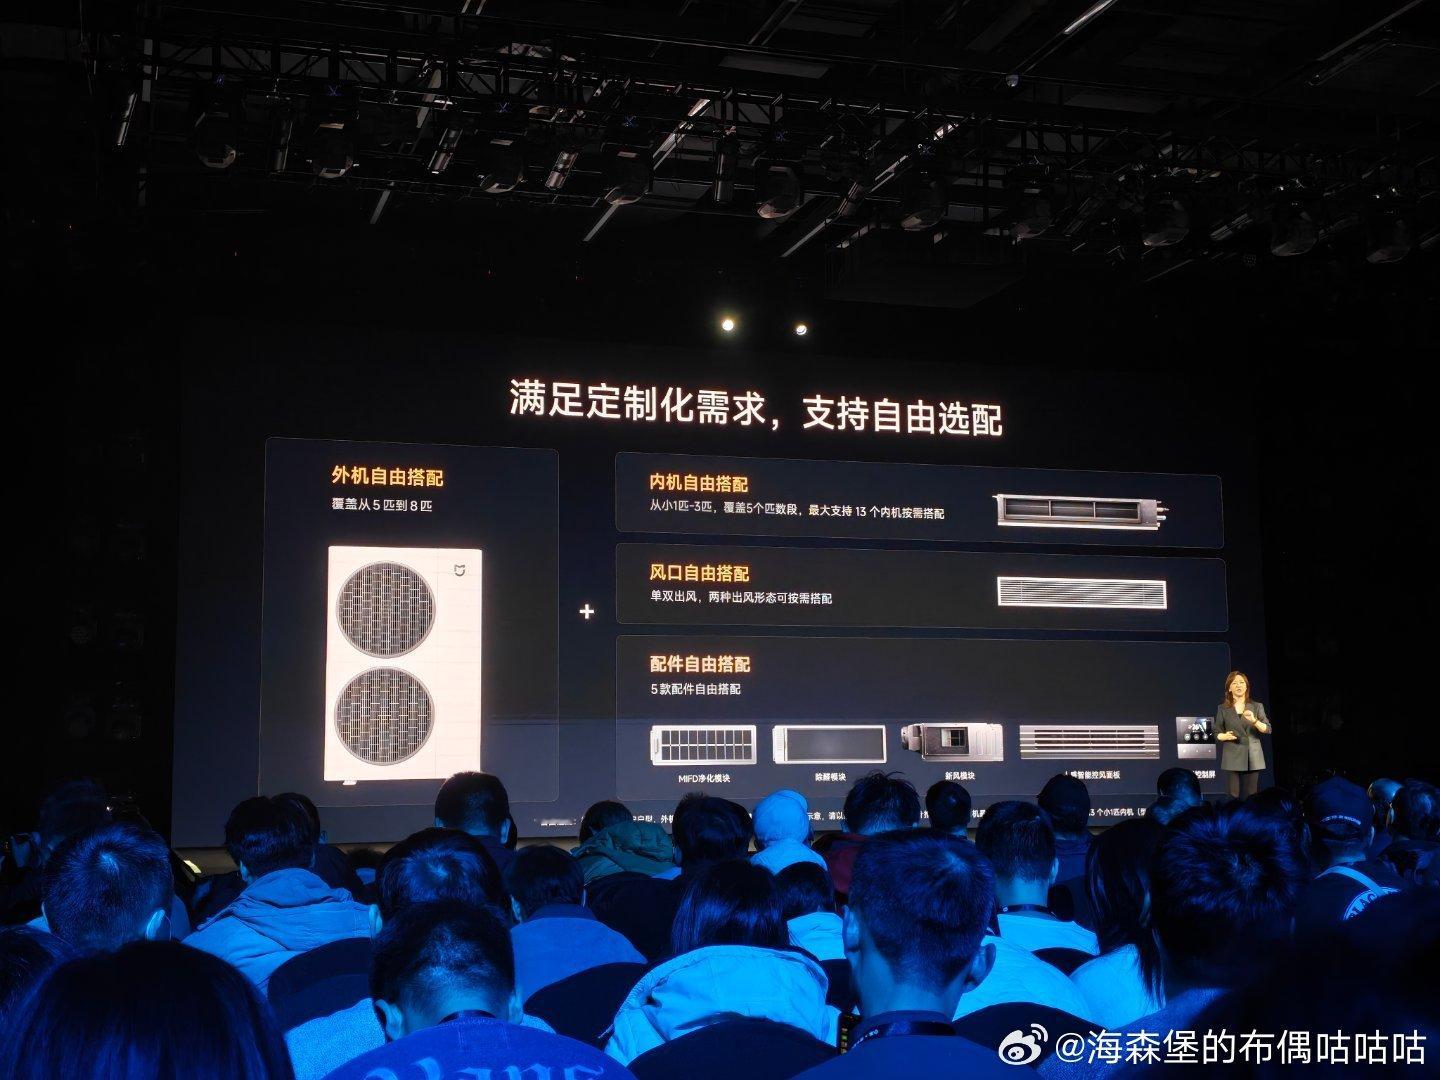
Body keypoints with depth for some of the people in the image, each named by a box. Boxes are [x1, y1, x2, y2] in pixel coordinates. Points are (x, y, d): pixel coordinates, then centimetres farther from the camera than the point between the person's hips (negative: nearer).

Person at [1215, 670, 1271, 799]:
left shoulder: (1257, 706, 8)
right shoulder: (1223, 709, 7)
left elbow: (1267, 729, 1)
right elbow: (1216, 733, 8)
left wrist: (1254, 720, -17)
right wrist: (1225, 736, -14)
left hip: (1252, 758, 1)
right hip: (1233, 758, -1)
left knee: (1252, 796, -3)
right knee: (1234, 796, -5)